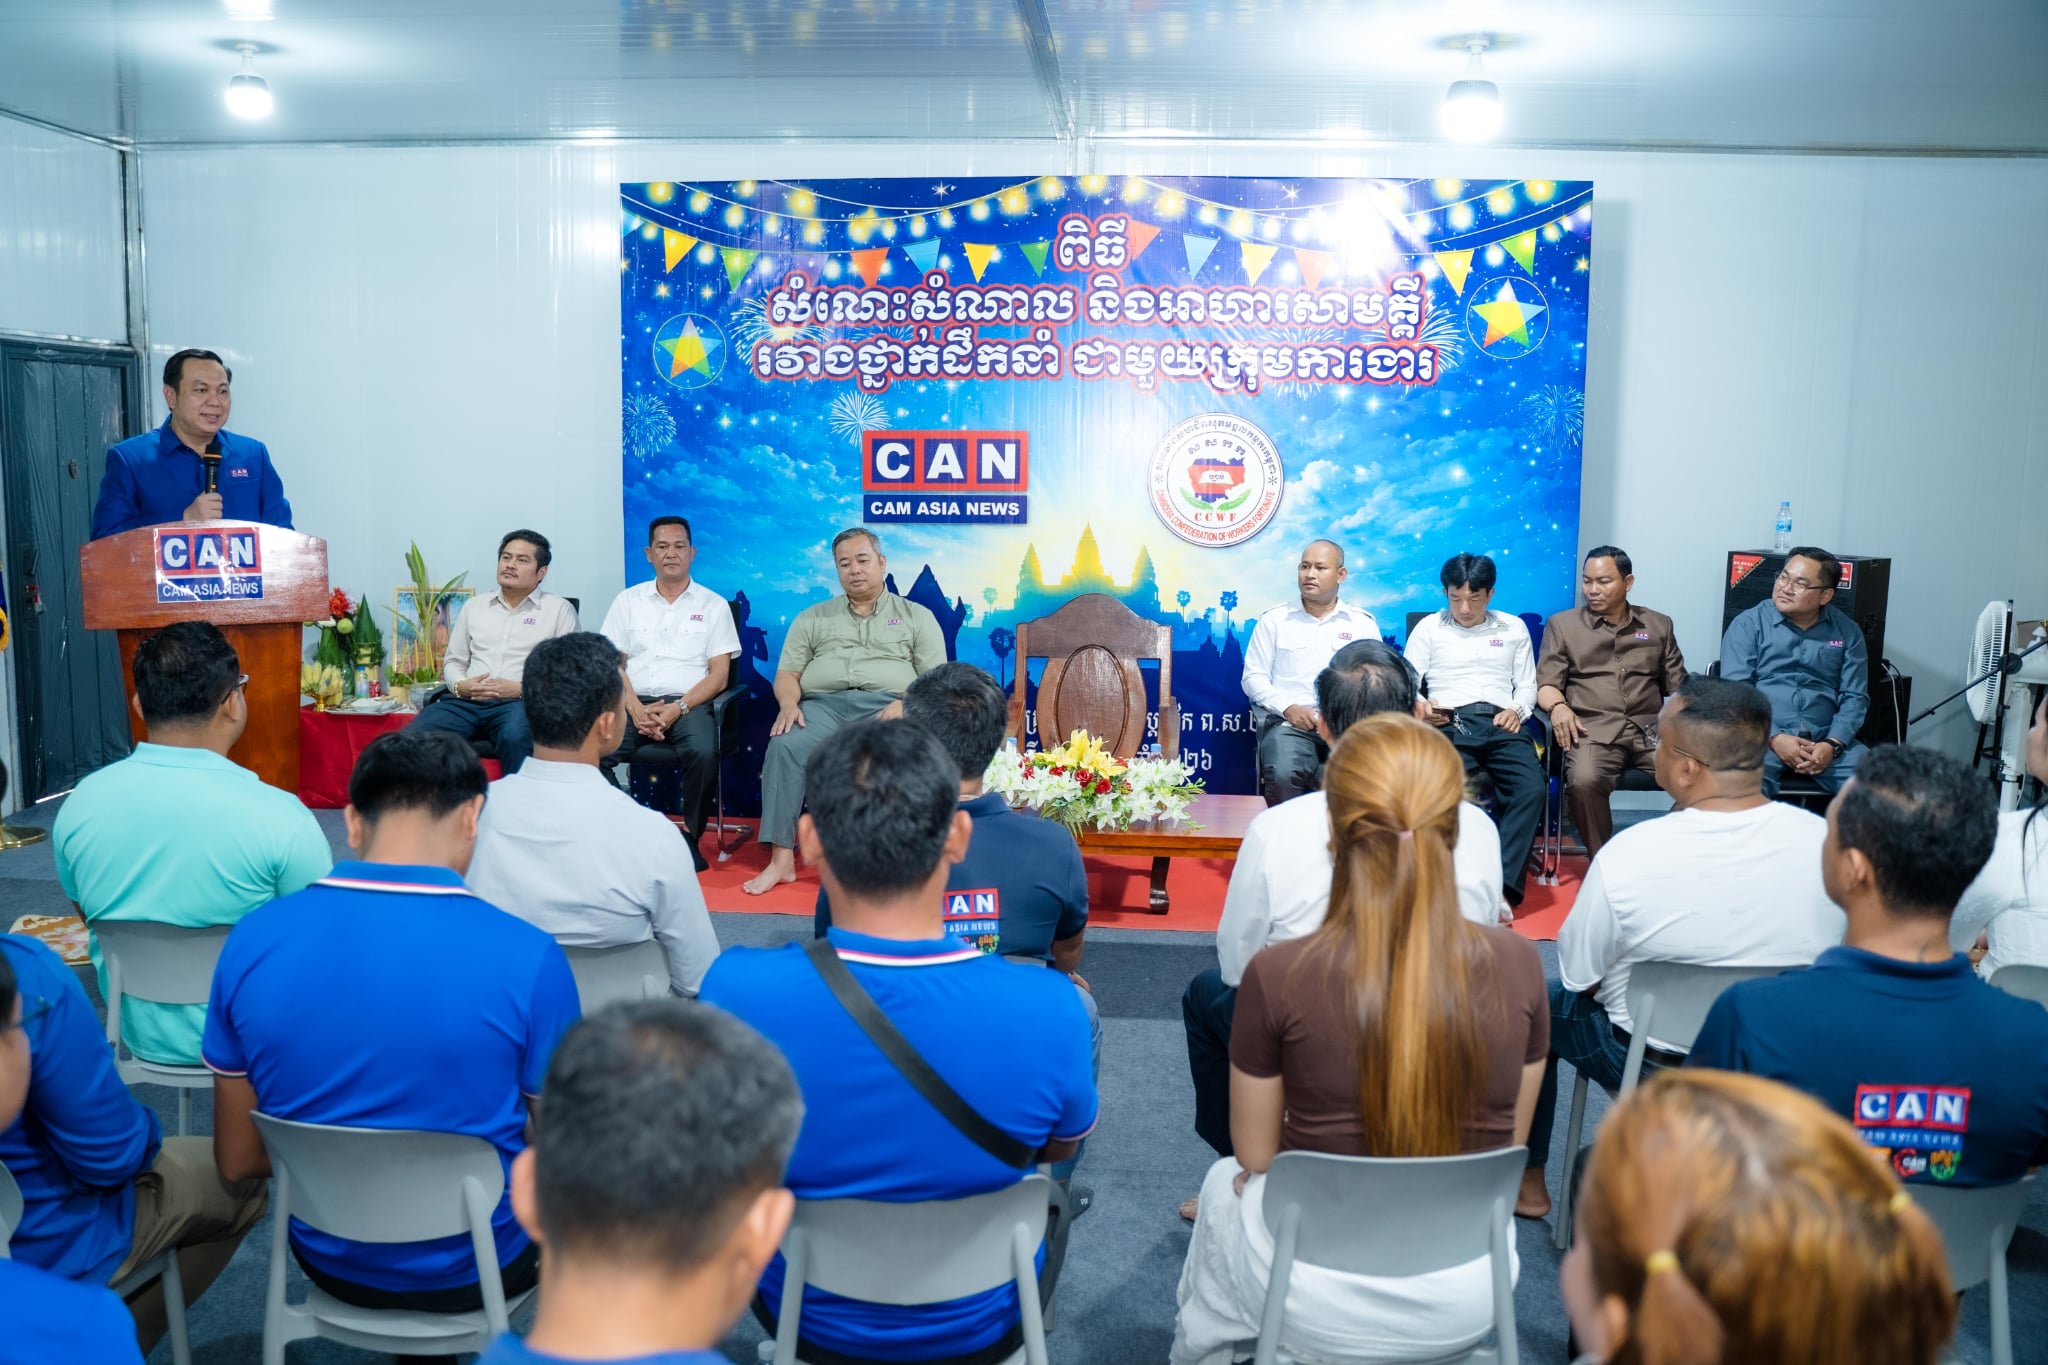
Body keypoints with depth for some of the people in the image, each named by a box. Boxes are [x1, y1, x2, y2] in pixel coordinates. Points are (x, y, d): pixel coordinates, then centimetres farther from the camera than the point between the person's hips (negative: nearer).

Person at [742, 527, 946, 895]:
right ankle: (781, 859, -29)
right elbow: (787, 673, 16)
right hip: (824, 704, 2)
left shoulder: (917, 617, 17)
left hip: (886, 706, -1)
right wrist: (789, 703, -8)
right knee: (784, 746, -30)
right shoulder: (812, 617, 23)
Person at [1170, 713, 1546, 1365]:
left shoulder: (1278, 976, -23)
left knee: (1224, 1183, 32)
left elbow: (1255, 1156, -7)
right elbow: (1508, 1147, -1)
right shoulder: (1519, 964, -15)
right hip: (1469, 1305, 2)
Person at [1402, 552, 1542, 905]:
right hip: (1450, 724, -1)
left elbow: (1527, 684, 22)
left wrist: (1517, 710, 0)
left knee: (1532, 788, -29)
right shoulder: (1428, 628, 17)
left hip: (1500, 724, 2)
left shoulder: (1513, 628, 22)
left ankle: (1503, 885, -33)